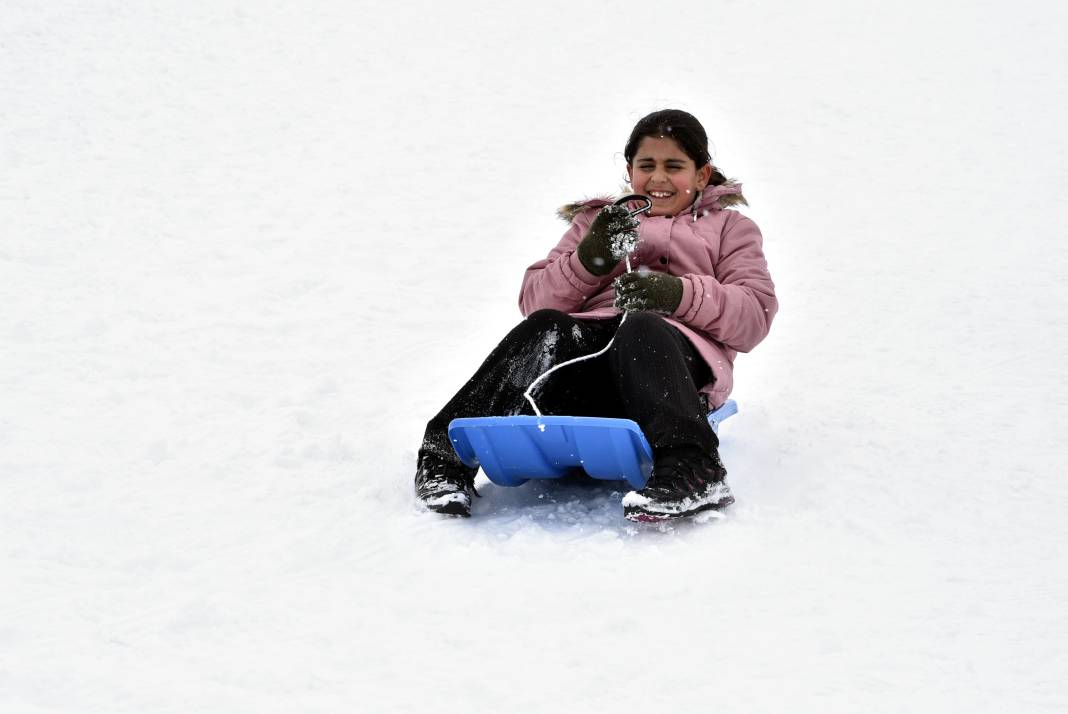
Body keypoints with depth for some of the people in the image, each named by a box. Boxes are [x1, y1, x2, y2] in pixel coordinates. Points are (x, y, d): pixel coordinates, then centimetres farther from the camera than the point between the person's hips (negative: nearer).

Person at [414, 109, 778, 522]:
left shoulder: (728, 228, 26)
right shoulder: (598, 223, 32)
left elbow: (754, 317, 8)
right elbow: (535, 301, 19)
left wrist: (680, 294, -10)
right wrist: (587, 261, -1)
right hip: (590, 341, 2)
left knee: (640, 329, -38)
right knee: (544, 330, -33)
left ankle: (690, 473, -56)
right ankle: (448, 453, -37)